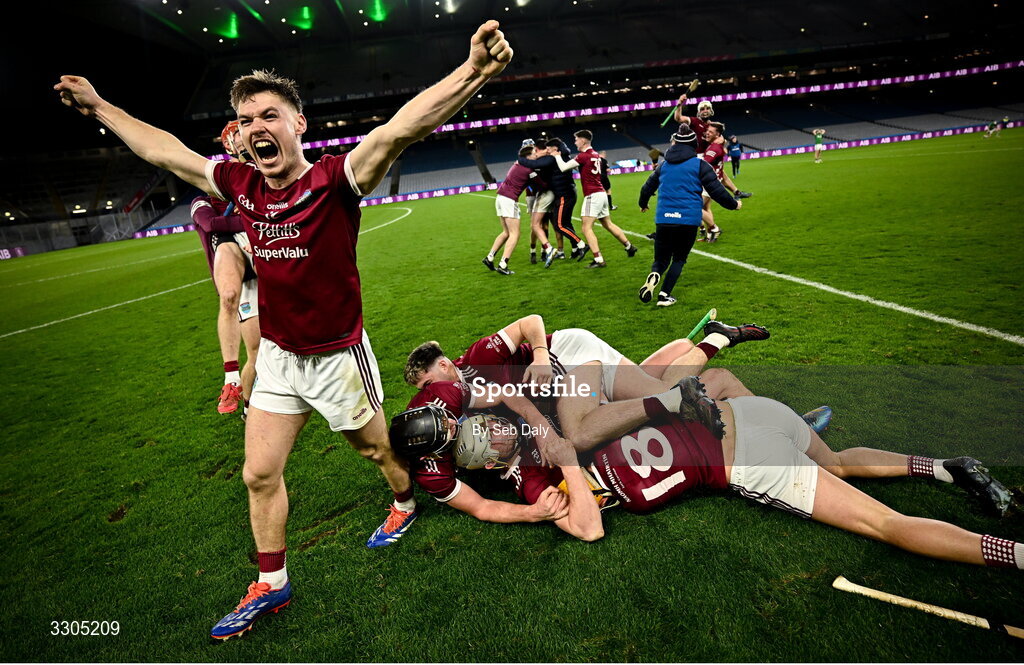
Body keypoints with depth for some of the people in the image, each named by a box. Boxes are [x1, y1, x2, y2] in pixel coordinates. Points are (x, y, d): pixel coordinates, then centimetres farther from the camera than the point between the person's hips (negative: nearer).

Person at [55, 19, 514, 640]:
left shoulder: (334, 180, -19)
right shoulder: (241, 185, -2)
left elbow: (398, 130, -37)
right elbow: (164, 150, 16)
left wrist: (472, 73, -50)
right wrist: (99, 107, 27)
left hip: (337, 355, -5)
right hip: (277, 356, 6)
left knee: (376, 448, 18)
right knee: (260, 475, 13)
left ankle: (407, 502, 51)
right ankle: (271, 585, 35)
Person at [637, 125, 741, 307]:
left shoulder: (664, 165, 12)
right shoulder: (699, 165, 1)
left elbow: (647, 188, 21)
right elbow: (716, 190, -2)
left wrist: (643, 204, 41)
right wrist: (733, 204, 15)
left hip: (663, 219, 2)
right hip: (688, 220, -2)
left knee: (661, 259, 12)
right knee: (679, 258, 14)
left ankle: (654, 276, -23)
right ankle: (664, 295, 4)